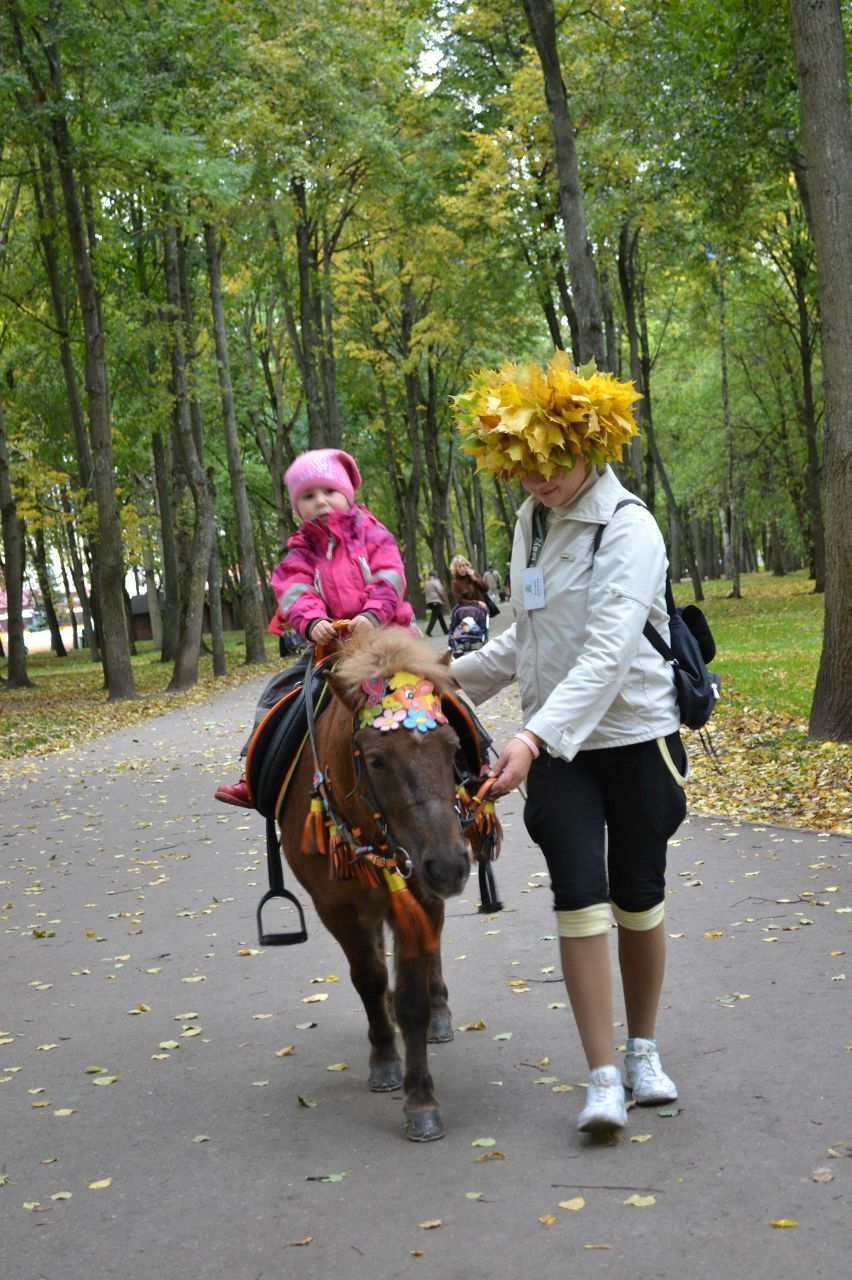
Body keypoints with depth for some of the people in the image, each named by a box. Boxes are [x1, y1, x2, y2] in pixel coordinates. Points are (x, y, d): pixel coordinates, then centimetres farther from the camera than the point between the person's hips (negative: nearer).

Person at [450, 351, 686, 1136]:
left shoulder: (629, 529, -16)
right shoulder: (533, 521, 7)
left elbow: (608, 654, -27)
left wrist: (537, 734, -37)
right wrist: (456, 678, 17)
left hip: (636, 737, -4)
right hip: (556, 747, 4)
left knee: (638, 896, 7)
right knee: (579, 893, -7)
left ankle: (644, 1050, 28)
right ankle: (603, 1079, -4)